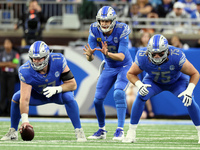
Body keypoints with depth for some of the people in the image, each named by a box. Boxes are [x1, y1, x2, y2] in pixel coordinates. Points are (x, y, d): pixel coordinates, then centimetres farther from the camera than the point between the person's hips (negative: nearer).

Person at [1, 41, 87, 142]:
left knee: (68, 97, -34)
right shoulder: (26, 71, -31)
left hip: (59, 92, -1)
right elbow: (25, 98, -37)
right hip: (39, 94, 1)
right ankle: (13, 132, -2)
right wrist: (24, 119, -49)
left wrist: (56, 89, -41)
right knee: (17, 98, -20)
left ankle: (79, 131, -23)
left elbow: (72, 84, -24)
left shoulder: (58, 61, -31)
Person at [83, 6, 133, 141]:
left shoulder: (121, 30, -27)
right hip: (109, 68, 5)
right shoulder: (95, 30, -17)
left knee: (118, 93, -27)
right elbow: (90, 58, -18)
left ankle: (120, 130, -24)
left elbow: (122, 56, -32)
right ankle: (102, 130, 21)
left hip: (124, 66, -5)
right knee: (98, 99, -1)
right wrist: (89, 54, -43)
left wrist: (108, 53, -51)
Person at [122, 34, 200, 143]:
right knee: (140, 97, -22)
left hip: (177, 81, -1)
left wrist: (189, 90, -40)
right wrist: (139, 85, -35)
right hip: (154, 81, 1)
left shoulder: (176, 56, -39)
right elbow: (131, 74, -15)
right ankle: (131, 133, -11)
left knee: (189, 101, -22)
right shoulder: (142, 57, -34)